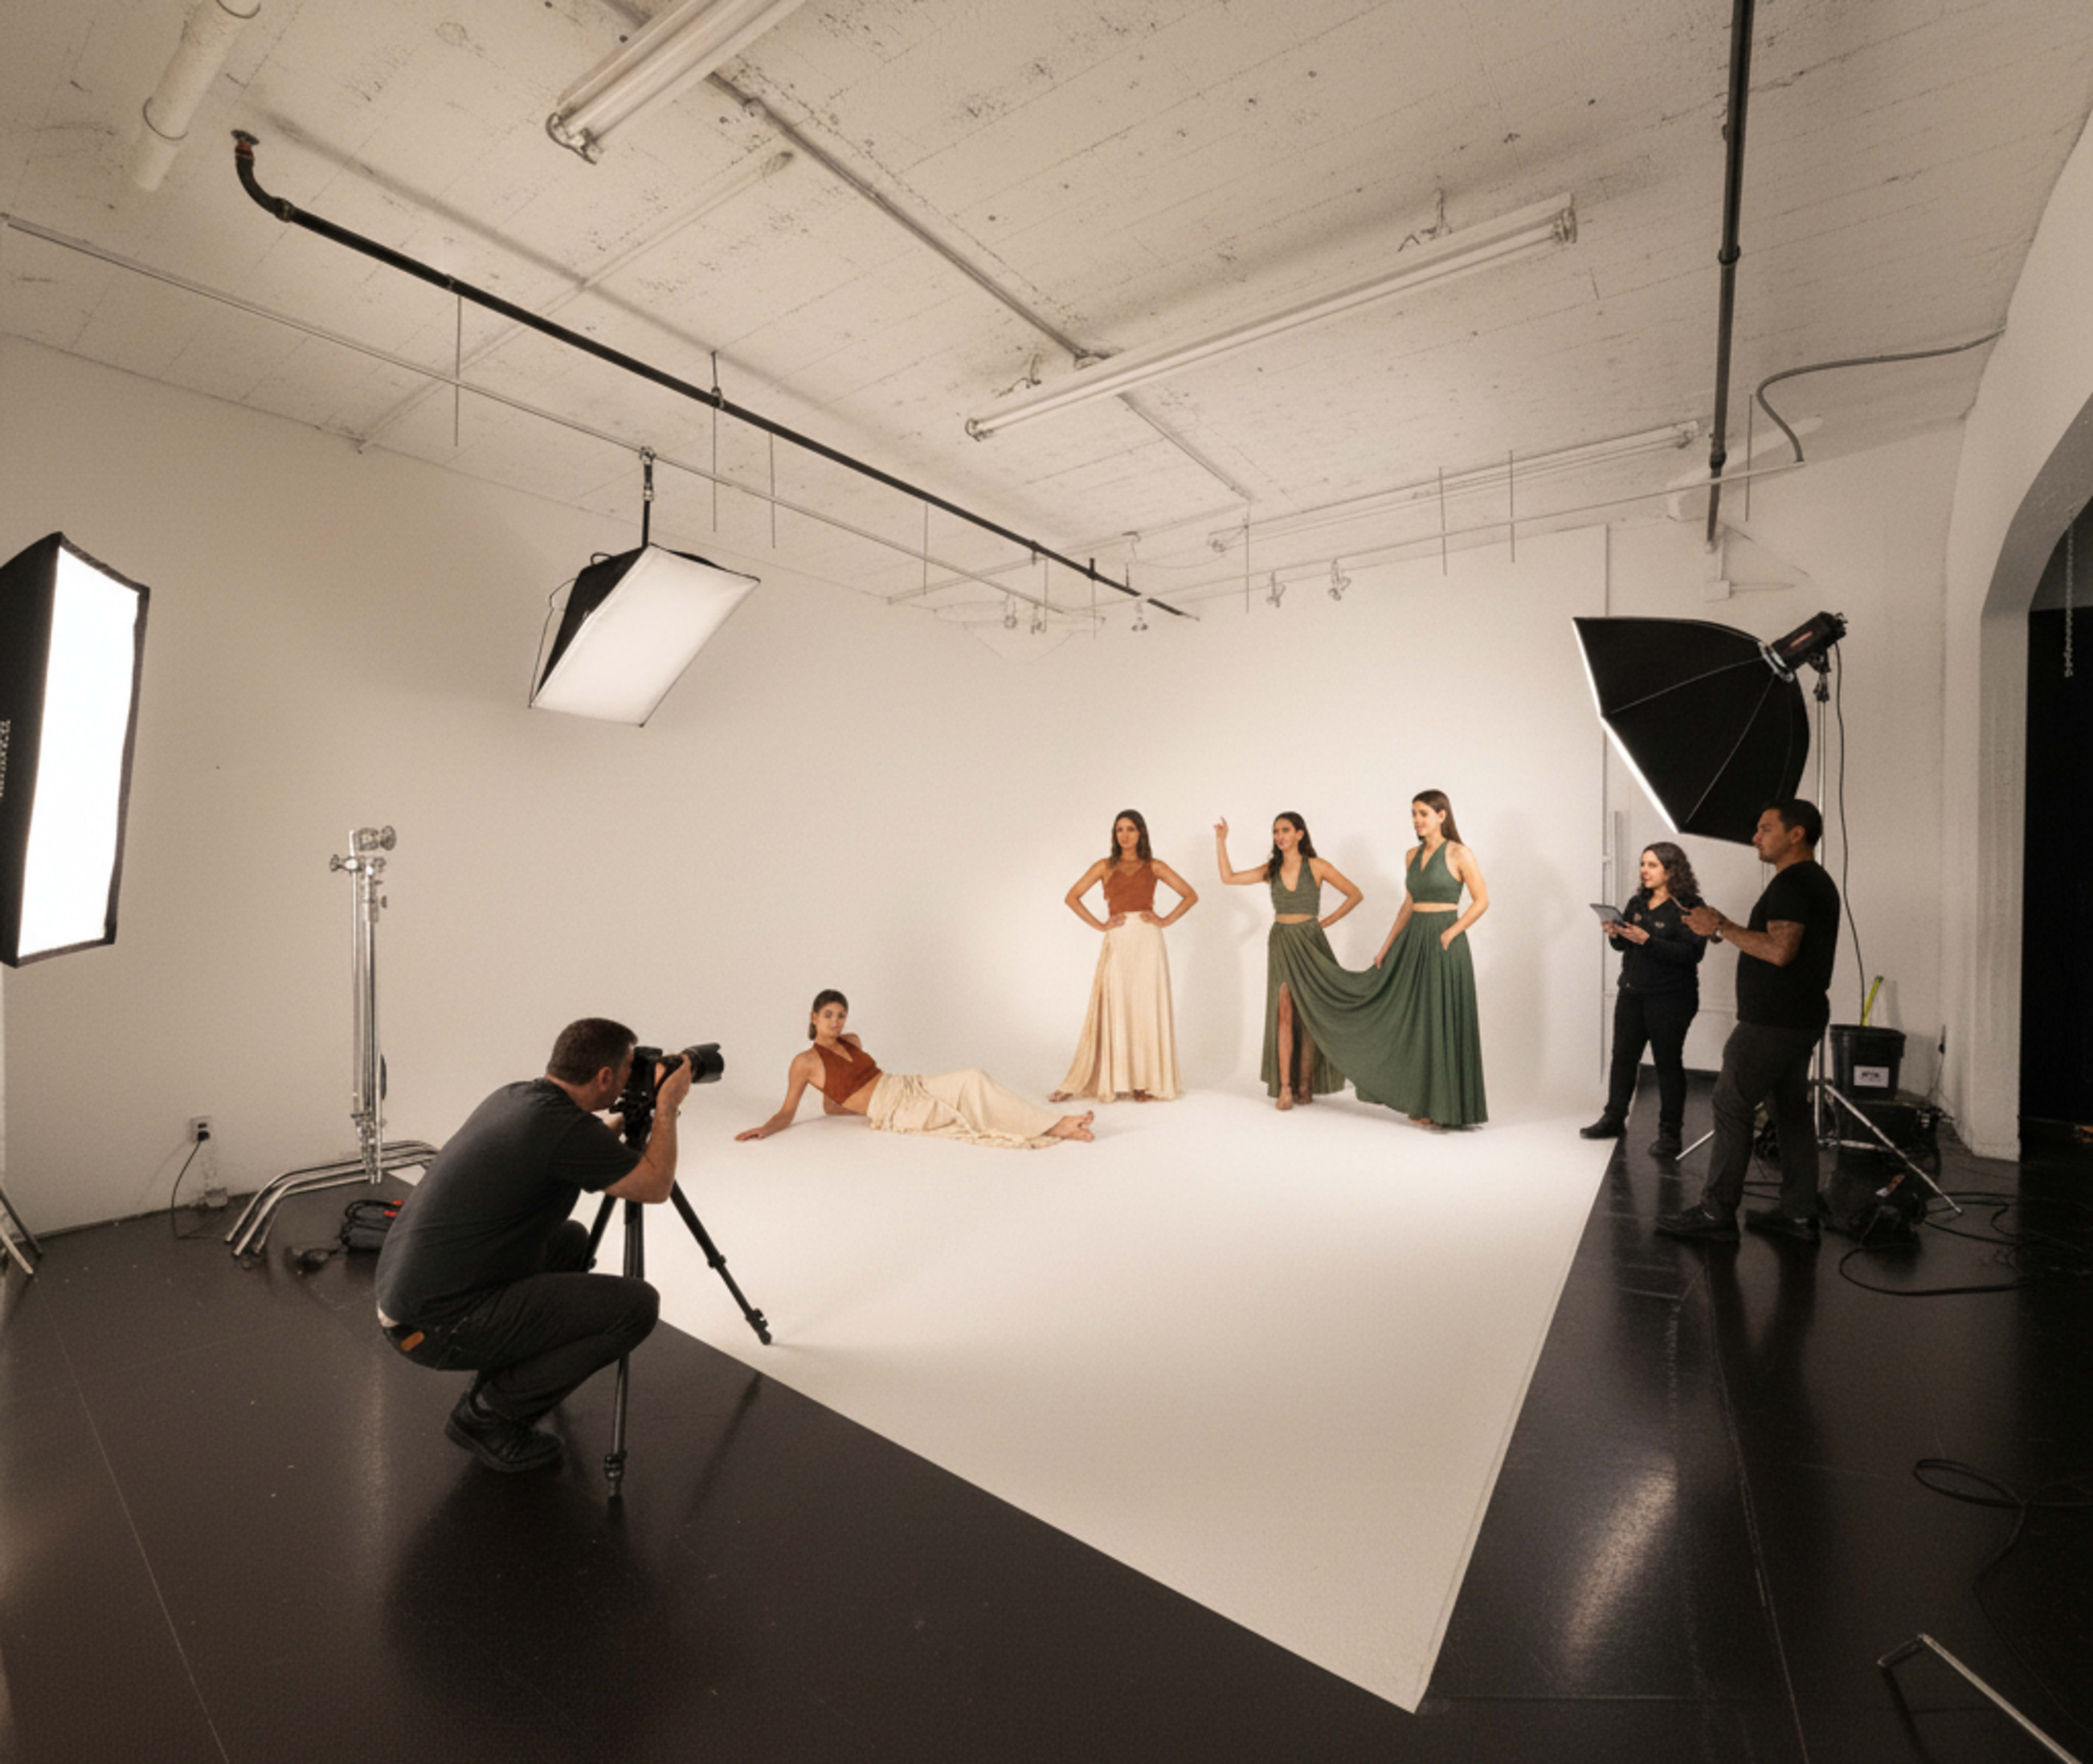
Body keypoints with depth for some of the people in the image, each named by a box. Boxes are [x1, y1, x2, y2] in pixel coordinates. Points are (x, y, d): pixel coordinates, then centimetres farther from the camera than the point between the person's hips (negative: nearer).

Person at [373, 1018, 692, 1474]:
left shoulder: (514, 1097, 6)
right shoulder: (563, 1127, -22)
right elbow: (656, 1186, -9)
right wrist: (667, 1106, 1)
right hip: (437, 1327, -10)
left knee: (570, 1241, 26)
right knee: (636, 1305, -12)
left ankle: (497, 1383, 22)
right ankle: (489, 1415, 1)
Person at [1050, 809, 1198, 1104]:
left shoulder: (1154, 867, 9)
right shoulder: (1105, 866, 9)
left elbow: (1190, 896, 11)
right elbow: (1071, 897, 6)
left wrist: (1166, 920, -1)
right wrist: (1100, 925, -2)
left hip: (1148, 942, 0)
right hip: (1118, 944, 0)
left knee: (1147, 1010, 1)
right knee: (1112, 1011, -1)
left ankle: (1146, 1082, 10)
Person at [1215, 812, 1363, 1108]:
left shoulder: (1317, 867, -1)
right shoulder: (1271, 870, 8)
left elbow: (1355, 895, 4)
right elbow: (1229, 878, 5)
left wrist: (1328, 921, 1)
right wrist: (1221, 842, 2)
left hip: (1310, 942, -2)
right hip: (1281, 943, 2)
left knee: (1309, 1015, 1)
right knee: (1284, 1013, -6)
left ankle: (1306, 1085, 9)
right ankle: (1285, 1087, -6)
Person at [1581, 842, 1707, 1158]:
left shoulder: (1688, 908, -10)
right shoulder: (1638, 903, 10)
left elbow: (1692, 954, -20)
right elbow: (1623, 946, 15)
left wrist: (1647, 940, -26)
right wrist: (1615, 935, -6)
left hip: (1670, 998, -6)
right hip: (1632, 993, 6)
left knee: (1668, 1062, 0)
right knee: (1623, 1056, 9)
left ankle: (1670, 1133, 10)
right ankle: (1614, 1119, 19)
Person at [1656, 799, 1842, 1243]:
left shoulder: (1792, 883, -16)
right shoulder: (1817, 881, 17)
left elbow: (1780, 950, -26)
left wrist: (1723, 927, -19)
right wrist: (1727, 932, 16)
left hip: (1772, 1023, -10)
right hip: (1801, 1018, 11)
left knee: (1731, 1107, -5)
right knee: (1792, 1109, 14)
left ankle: (1716, 1213, 0)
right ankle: (1799, 1213, 21)